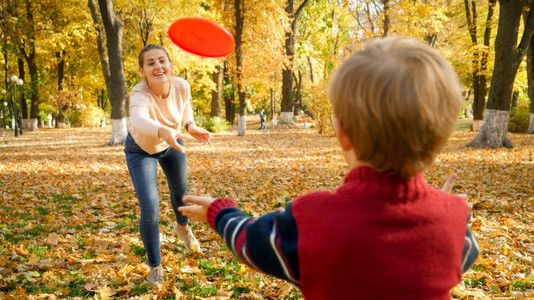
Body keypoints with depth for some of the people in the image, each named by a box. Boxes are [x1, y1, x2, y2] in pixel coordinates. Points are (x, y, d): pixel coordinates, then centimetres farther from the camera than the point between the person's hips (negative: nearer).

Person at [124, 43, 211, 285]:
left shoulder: (181, 86, -26)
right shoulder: (139, 94, -40)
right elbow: (139, 120, -63)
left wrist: (191, 126, -20)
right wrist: (163, 131, -83)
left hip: (171, 144, 4)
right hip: (141, 149, -4)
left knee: (180, 190, 23)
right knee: (150, 209, -11)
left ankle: (182, 227, 60)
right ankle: (155, 267, 15)